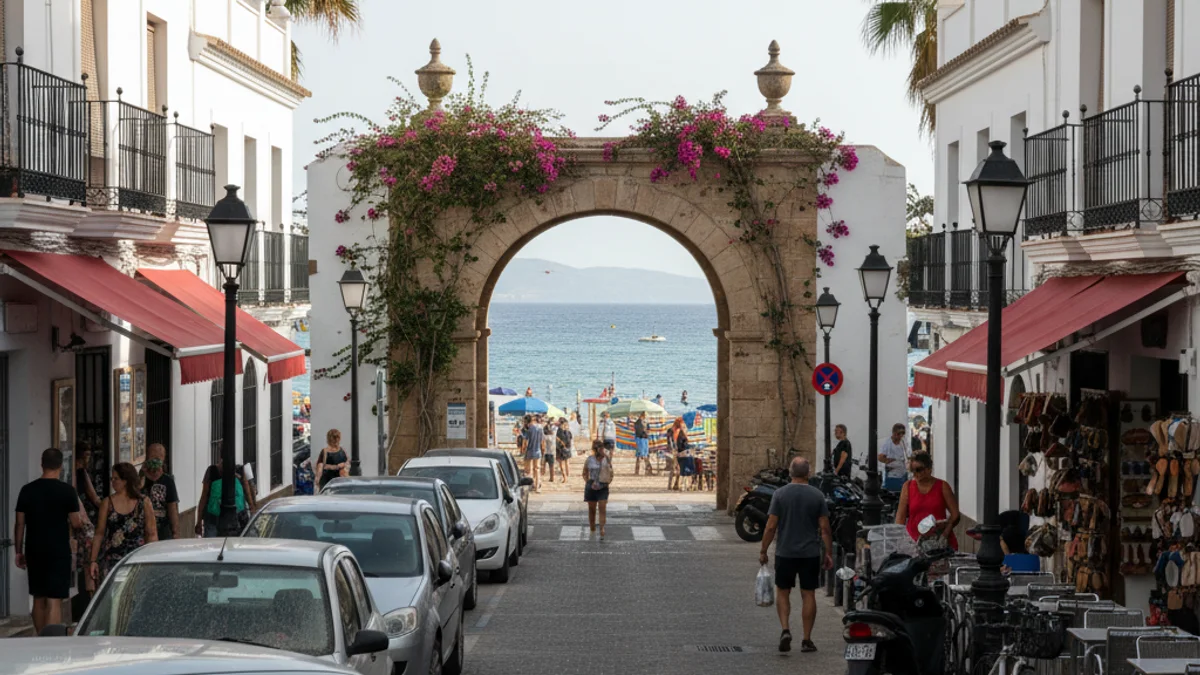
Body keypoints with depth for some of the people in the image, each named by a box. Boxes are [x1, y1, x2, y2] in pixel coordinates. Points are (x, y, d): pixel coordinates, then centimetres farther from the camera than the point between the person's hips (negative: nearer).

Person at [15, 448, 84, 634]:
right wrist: (81, 521, 15)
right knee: (54, 601, -6)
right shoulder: (67, 490, -9)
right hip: (58, 552, -4)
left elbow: (19, 524, 5)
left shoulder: (27, 490, 3)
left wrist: (19, 551, 13)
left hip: (34, 551, 4)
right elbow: (75, 523, -8)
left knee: (39, 599, 16)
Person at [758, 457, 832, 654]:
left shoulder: (780, 494, -6)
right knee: (808, 595, 7)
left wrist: (763, 551, 3)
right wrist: (829, 553, 6)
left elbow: (771, 527, -7)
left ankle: (785, 630, -7)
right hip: (810, 554, 1)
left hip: (785, 553, 0)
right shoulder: (817, 496, -3)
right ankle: (807, 640, 9)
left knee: (783, 592, 13)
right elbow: (825, 528, -3)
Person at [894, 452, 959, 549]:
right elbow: (901, 516, 4)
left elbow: (955, 514, 2)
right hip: (914, 541, 1)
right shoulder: (908, 487, 8)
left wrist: (945, 532, -12)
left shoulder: (942, 486, 4)